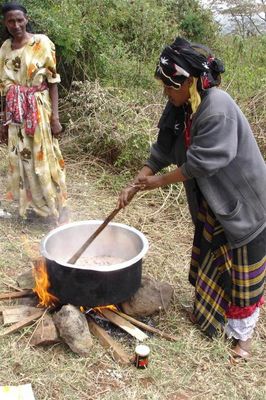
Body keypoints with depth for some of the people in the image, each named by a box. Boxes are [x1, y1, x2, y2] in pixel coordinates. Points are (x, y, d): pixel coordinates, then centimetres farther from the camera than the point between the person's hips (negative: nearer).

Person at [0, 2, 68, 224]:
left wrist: (55, 116, -14)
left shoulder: (42, 43, -6)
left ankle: (60, 207, 13)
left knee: (45, 158, -1)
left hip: (39, 111, -5)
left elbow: (53, 82, -8)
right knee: (22, 159, 10)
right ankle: (32, 204, 25)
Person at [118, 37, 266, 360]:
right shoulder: (180, 109, -3)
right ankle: (209, 313, 44)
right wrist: (134, 186, -3)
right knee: (208, 262, 21)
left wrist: (160, 181, -17)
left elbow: (200, 162, -29)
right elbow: (161, 151, 3)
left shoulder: (217, 108, -29)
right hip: (209, 203, 8)